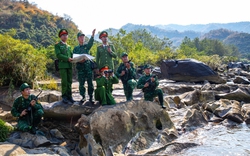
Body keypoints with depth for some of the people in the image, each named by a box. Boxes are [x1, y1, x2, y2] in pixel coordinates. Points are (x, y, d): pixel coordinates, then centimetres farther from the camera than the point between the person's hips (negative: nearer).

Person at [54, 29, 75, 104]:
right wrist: (67, 58, -19)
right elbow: (58, 55, -8)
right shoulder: (57, 45, 5)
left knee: (69, 81, 3)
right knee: (64, 82, -8)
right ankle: (64, 97, -1)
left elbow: (71, 55, 17)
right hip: (62, 65, -5)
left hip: (69, 65, 5)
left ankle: (69, 96, 8)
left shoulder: (68, 46, 24)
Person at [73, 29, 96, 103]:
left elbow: (90, 42, -11)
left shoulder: (87, 46, 11)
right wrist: (79, 60, -13)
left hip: (88, 66, 0)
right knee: (81, 83, 1)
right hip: (80, 67, 0)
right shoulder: (76, 48, 13)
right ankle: (83, 97, 11)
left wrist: (93, 35, -30)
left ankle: (91, 97, 6)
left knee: (90, 82, -1)